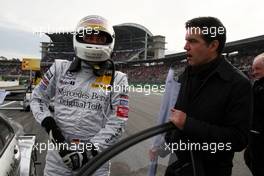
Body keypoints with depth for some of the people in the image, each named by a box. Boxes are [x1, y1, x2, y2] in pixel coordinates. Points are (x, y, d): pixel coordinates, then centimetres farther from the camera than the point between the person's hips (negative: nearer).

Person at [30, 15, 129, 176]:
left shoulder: (117, 79, -5)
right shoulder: (61, 69, 0)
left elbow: (117, 125, -9)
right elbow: (38, 98, 9)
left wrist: (90, 152, -15)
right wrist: (49, 124, -7)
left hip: (95, 158, -1)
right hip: (59, 153, 2)